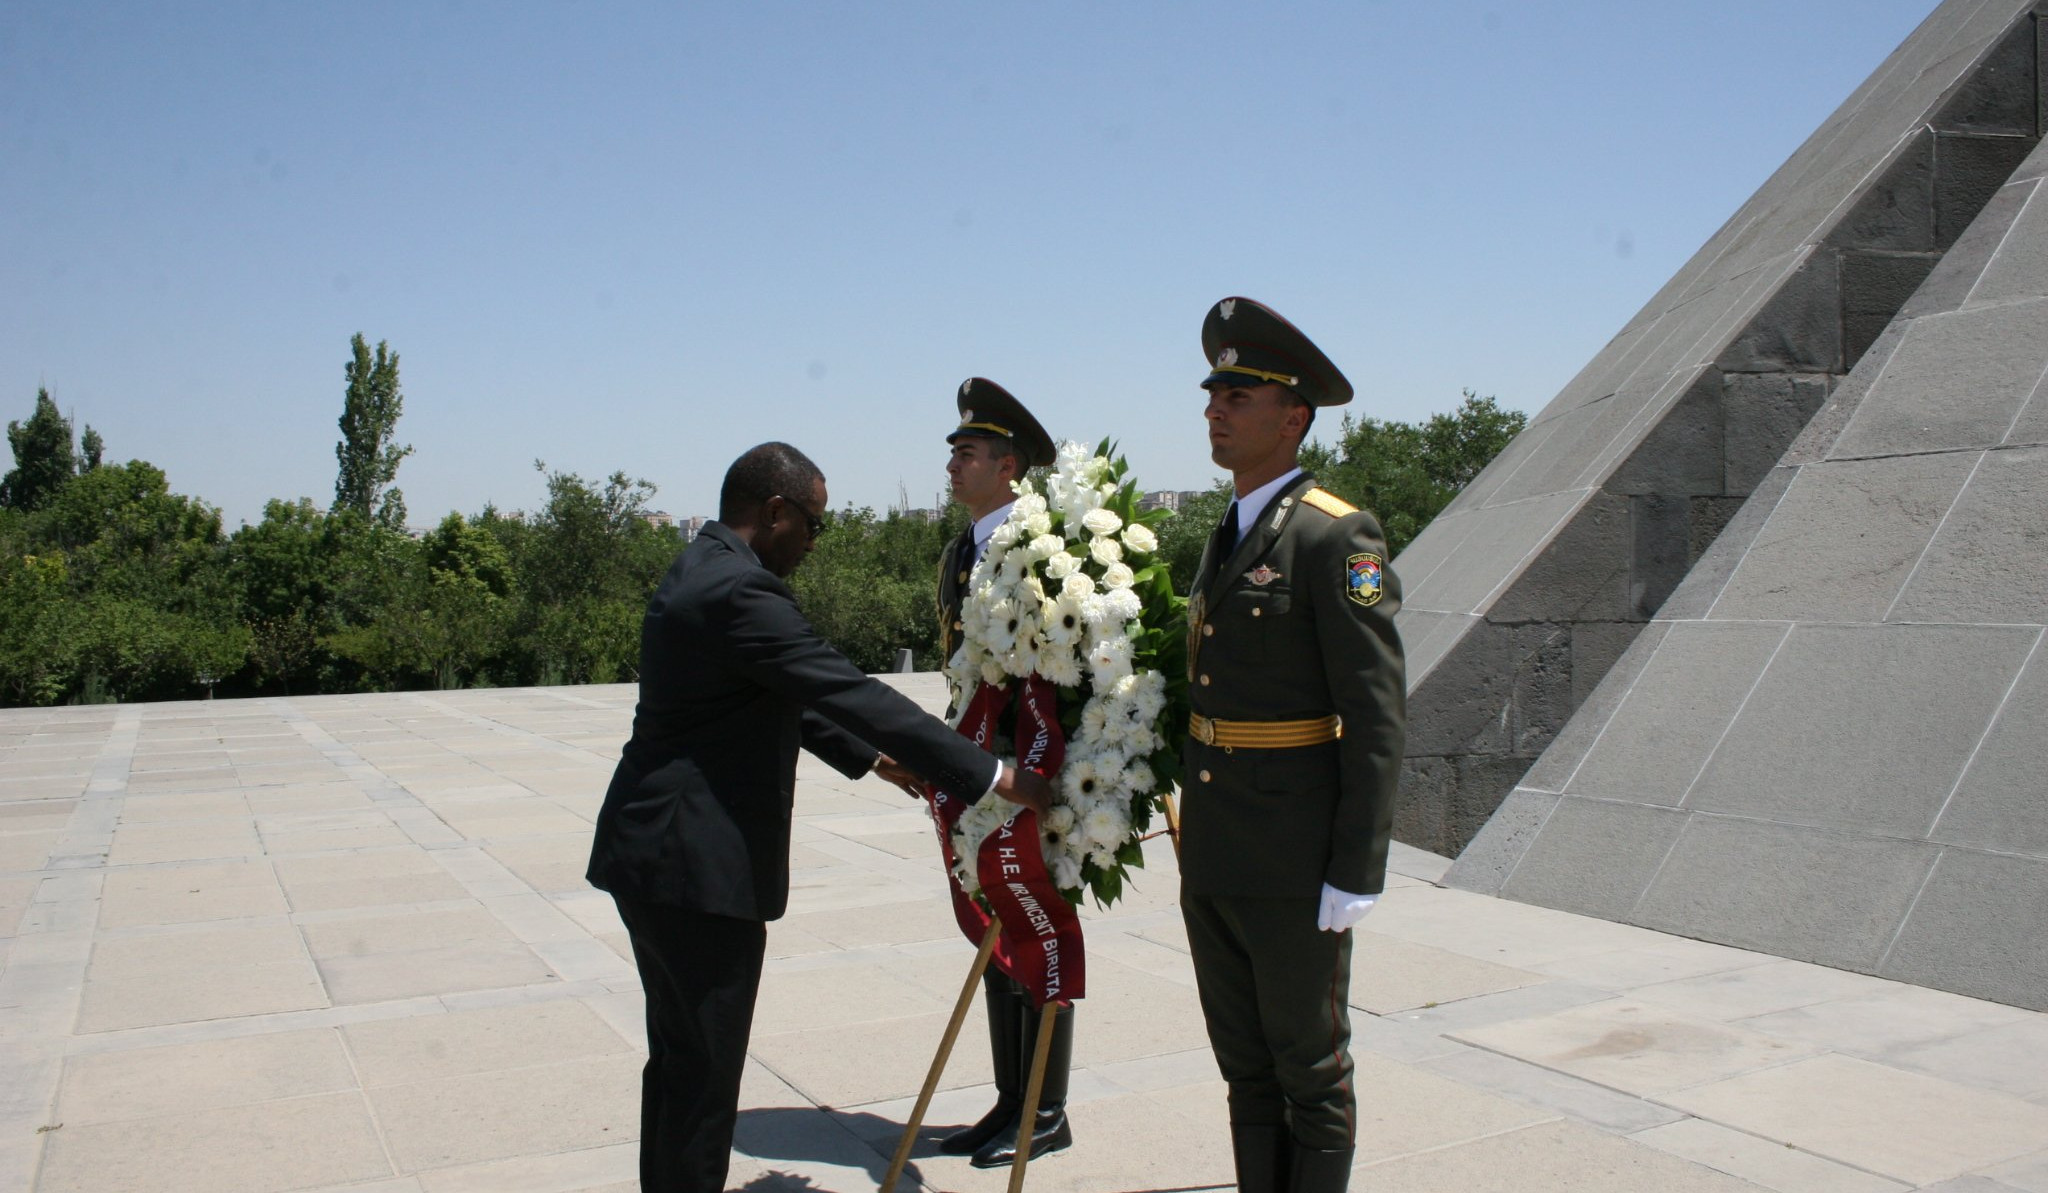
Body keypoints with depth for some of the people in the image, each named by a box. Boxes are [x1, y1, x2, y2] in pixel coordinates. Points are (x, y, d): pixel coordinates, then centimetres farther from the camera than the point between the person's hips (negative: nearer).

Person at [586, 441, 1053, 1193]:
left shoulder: (700, 573, 13)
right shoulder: (739, 591, -20)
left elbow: (785, 698, 22)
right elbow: (854, 693, -23)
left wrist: (871, 758, 24)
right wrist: (993, 777, -20)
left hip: (655, 851, 10)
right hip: (700, 865, -10)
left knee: (678, 1059, 19)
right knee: (705, 1070, 0)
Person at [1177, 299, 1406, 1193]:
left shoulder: (1337, 538, -13)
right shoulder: (1225, 539, 13)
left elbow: (1379, 713, -16)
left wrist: (1358, 871, -18)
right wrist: (1196, 839, 18)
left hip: (1294, 867, -8)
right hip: (1212, 865, 8)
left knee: (1311, 1075, 8)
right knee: (1245, 1070, 18)